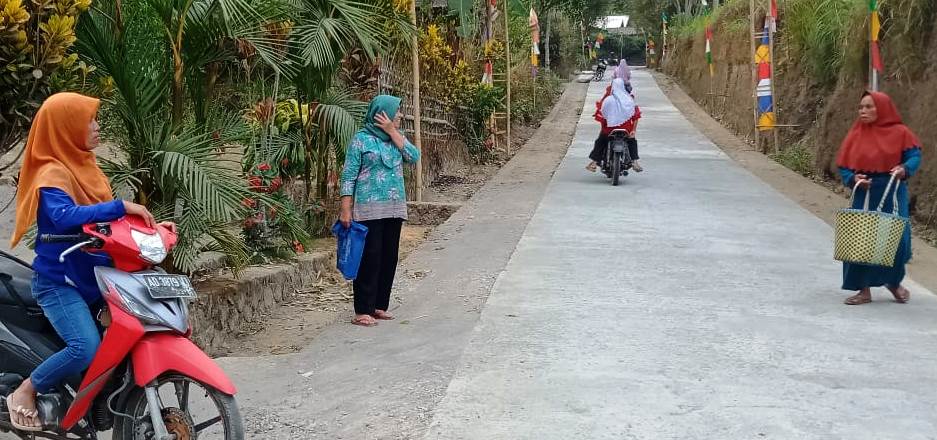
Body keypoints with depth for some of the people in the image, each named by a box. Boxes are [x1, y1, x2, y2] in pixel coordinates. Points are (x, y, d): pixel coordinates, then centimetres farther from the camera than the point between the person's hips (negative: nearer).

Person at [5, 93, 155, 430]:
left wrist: (147, 225, -1)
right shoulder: (52, 173, -16)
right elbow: (65, 216, -35)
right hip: (59, 281, -9)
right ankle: (24, 392, -1)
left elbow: (101, 218, 12)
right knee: (86, 350, -24)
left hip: (90, 276, 9)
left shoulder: (84, 165, 12)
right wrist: (121, 206, -34)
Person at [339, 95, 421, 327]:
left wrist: (392, 131, -7)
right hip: (369, 209, -6)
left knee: (389, 257, 8)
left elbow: (414, 157, -4)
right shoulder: (361, 139, -4)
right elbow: (349, 176, -6)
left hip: (394, 208, 6)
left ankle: (379, 306, 19)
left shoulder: (396, 136, 14)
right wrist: (346, 209, -13)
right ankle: (362, 311, -1)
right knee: (370, 258, -6)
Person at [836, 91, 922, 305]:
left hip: (892, 194, -2)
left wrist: (904, 169, -22)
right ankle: (864, 289, 11)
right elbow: (843, 166, 6)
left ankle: (894, 282, 26)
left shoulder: (900, 132, -2)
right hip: (864, 194, 2)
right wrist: (853, 178, -14)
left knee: (896, 239, -3)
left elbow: (914, 155, -2)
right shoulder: (856, 135, 5)